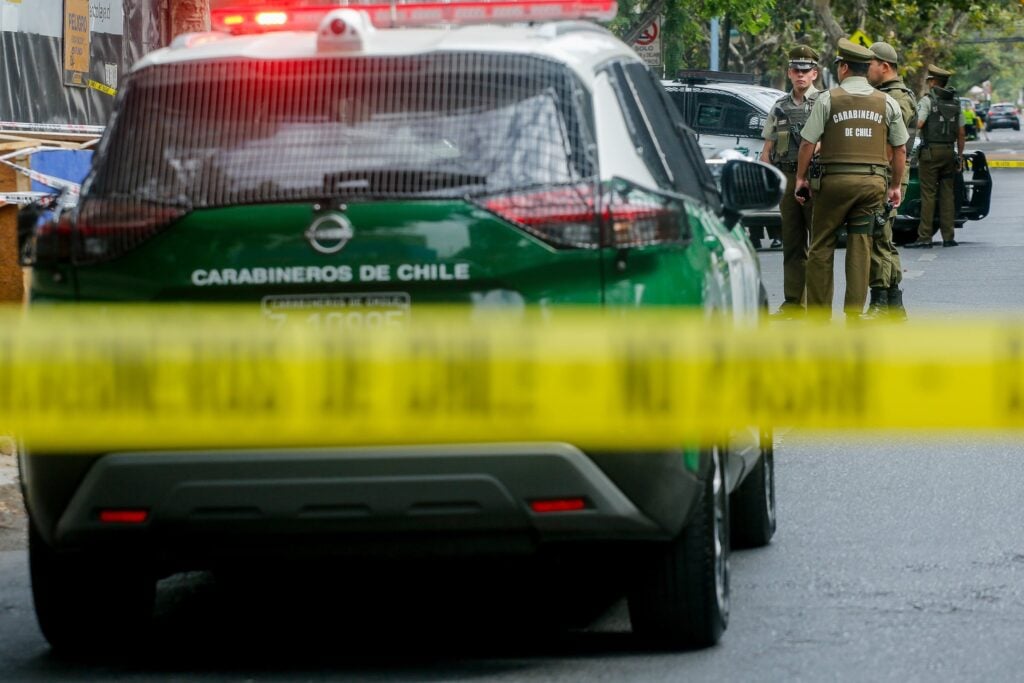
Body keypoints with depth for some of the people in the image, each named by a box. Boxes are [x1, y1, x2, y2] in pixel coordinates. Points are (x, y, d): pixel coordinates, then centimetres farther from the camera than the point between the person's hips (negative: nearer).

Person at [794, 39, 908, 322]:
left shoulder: (828, 99, -2)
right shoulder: (887, 103, 7)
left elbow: (807, 143, -3)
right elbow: (900, 149, 9)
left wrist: (801, 178, 7)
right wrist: (895, 186, 18)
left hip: (835, 180, -2)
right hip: (873, 181, 2)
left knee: (821, 246, 7)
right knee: (860, 248, 4)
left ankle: (818, 310, 7)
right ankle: (854, 312, 1)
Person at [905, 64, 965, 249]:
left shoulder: (928, 100, -7)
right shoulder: (955, 102, 11)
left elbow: (918, 124, -19)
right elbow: (961, 133, 11)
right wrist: (960, 157, 17)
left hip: (931, 151, -5)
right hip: (949, 151, 5)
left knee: (928, 194, -5)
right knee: (947, 194, 9)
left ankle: (924, 238, -7)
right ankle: (948, 237, 8)